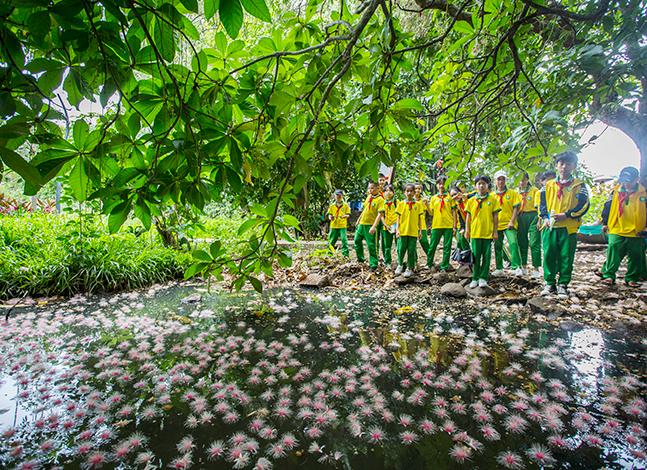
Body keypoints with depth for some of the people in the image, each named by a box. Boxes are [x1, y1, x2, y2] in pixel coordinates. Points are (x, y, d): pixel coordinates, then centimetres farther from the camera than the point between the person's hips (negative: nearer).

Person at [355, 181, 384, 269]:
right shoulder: (368, 197, 9)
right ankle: (360, 259, 33)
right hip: (362, 223, 8)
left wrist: (373, 226, -26)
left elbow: (379, 214, -19)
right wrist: (358, 220, 22)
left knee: (371, 245, -3)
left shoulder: (380, 199, -12)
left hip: (370, 225, -8)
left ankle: (373, 264, 9)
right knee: (357, 240, 17)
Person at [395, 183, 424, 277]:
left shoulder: (418, 204, 5)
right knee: (401, 250, 3)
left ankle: (410, 268, 16)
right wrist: (397, 229, -1)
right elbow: (398, 217, 5)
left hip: (413, 232, 0)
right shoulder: (401, 203, 4)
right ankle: (400, 265, 25)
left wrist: (420, 230, 6)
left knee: (411, 251, 4)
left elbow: (419, 218, 8)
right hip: (403, 231, 0)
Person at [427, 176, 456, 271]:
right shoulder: (434, 198, 10)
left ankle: (444, 267, 8)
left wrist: (454, 226, -2)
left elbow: (453, 212, 4)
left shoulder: (449, 197, 6)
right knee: (432, 246, 3)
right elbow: (431, 213, 9)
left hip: (448, 226, -1)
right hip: (436, 225, 1)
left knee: (447, 247, 2)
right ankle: (429, 264, 16)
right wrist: (427, 205, -8)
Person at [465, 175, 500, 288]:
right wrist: (467, 230, 4)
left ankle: (483, 278, 12)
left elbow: (495, 216, 2)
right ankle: (475, 278, 14)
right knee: (476, 256, 5)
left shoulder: (493, 199, 2)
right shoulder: (471, 200, 6)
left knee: (486, 256, 4)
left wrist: (495, 231, -1)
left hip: (488, 233, -1)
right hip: (475, 233, 1)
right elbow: (468, 216, 9)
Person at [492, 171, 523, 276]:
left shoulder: (512, 193, 3)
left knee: (513, 243, -18)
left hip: (509, 224, -3)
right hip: (496, 225, 3)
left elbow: (516, 208, -2)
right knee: (497, 247, 8)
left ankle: (516, 267, -13)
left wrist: (512, 221, -12)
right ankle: (499, 268, 19)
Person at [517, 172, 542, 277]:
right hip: (520, 218, 4)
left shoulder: (534, 190, 2)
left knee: (534, 243, -7)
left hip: (533, 217, -4)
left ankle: (536, 268, -3)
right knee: (522, 243, 8)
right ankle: (523, 266, 18)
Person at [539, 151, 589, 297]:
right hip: (550, 227, 2)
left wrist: (566, 215, -16)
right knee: (549, 256, 3)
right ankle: (550, 283, 14)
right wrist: (545, 217, -6)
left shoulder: (579, 185, 5)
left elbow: (583, 205, -4)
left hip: (569, 228, -2)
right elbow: (542, 203, 10)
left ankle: (563, 285, 14)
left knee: (566, 258, 3)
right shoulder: (548, 185, 12)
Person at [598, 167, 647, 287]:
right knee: (613, 253, -5)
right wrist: (605, 223, 4)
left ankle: (632, 278, 21)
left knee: (635, 257, 9)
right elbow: (607, 207, 6)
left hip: (636, 232, 1)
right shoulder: (616, 191, 0)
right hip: (617, 231, -1)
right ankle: (608, 275, 0)